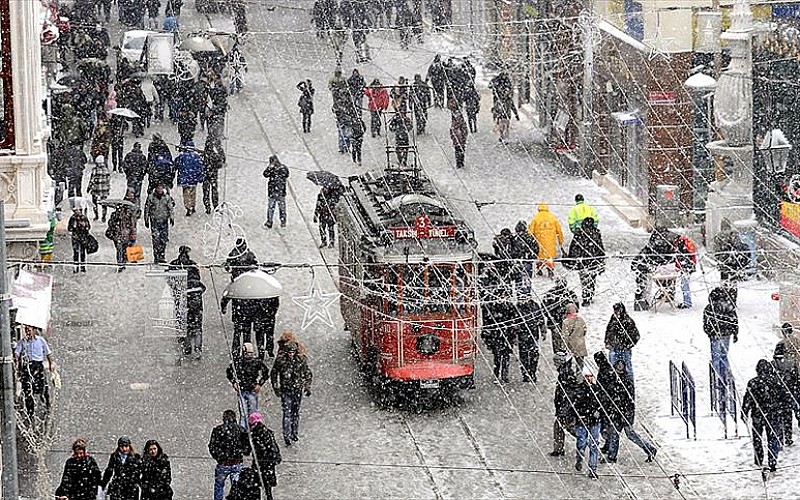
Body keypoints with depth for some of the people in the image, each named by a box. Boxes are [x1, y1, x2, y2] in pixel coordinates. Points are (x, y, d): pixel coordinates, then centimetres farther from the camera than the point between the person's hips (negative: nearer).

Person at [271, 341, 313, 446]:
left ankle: (294, 433, 23)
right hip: (285, 390, -2)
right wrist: (276, 388, 1)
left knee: (296, 412, 10)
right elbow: (274, 374, 6)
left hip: (298, 390, 2)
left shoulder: (301, 360, -2)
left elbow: (308, 374, 11)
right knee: (287, 412, -9)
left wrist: (307, 387, 7)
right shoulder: (280, 360, -7)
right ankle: (287, 435, -9)